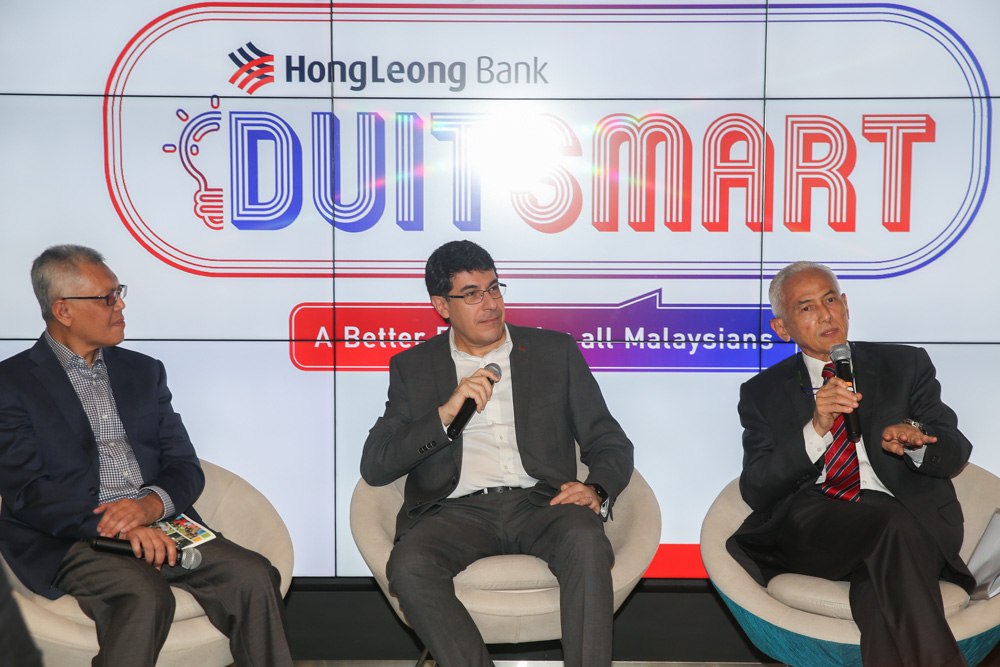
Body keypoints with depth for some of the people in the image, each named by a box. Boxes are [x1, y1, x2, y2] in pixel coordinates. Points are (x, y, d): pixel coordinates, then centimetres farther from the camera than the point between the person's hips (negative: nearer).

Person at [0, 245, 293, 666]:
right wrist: (116, 527, -21)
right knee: (145, 596, -34)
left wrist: (152, 503, -12)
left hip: (160, 525, 4)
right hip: (71, 540, -4)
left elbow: (186, 467, 12)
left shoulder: (144, 371, 18)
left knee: (255, 576, -21)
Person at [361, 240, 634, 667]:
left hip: (539, 503, 0)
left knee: (587, 542, -33)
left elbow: (611, 443, 15)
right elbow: (374, 467, 6)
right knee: (409, 566, -31)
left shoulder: (556, 351, 17)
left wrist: (596, 491, -8)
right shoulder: (413, 368, 16)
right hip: (456, 511, 0)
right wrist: (446, 413, -7)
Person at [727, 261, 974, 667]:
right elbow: (755, 492, 3)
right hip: (807, 526, -1)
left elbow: (955, 454, 13)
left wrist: (913, 440, -12)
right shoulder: (762, 393, 15)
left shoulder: (906, 366, 19)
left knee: (879, 594, -35)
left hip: (910, 518, 1)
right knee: (894, 527, -33)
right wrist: (816, 431, -12)